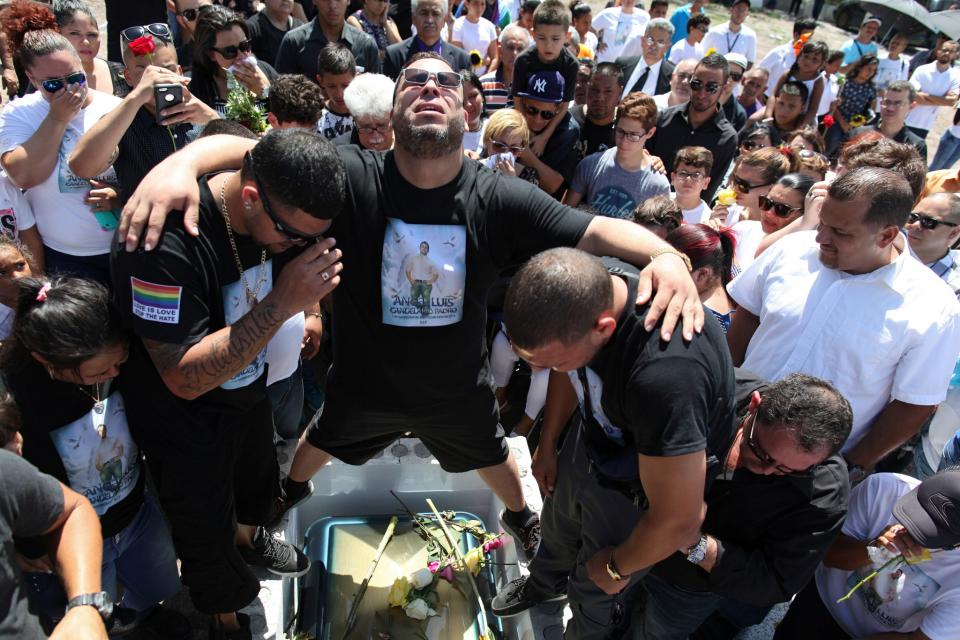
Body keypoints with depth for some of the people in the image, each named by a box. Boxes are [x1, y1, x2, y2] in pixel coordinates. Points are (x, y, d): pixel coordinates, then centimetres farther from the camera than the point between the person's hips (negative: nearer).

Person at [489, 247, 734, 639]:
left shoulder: (665, 375, -47)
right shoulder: (582, 287, -24)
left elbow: (677, 521, -34)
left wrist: (617, 567, -15)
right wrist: (546, 445, 8)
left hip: (638, 488, -6)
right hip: (590, 441, 6)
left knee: (592, 591, 18)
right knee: (557, 528, 31)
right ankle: (545, 583, 65)